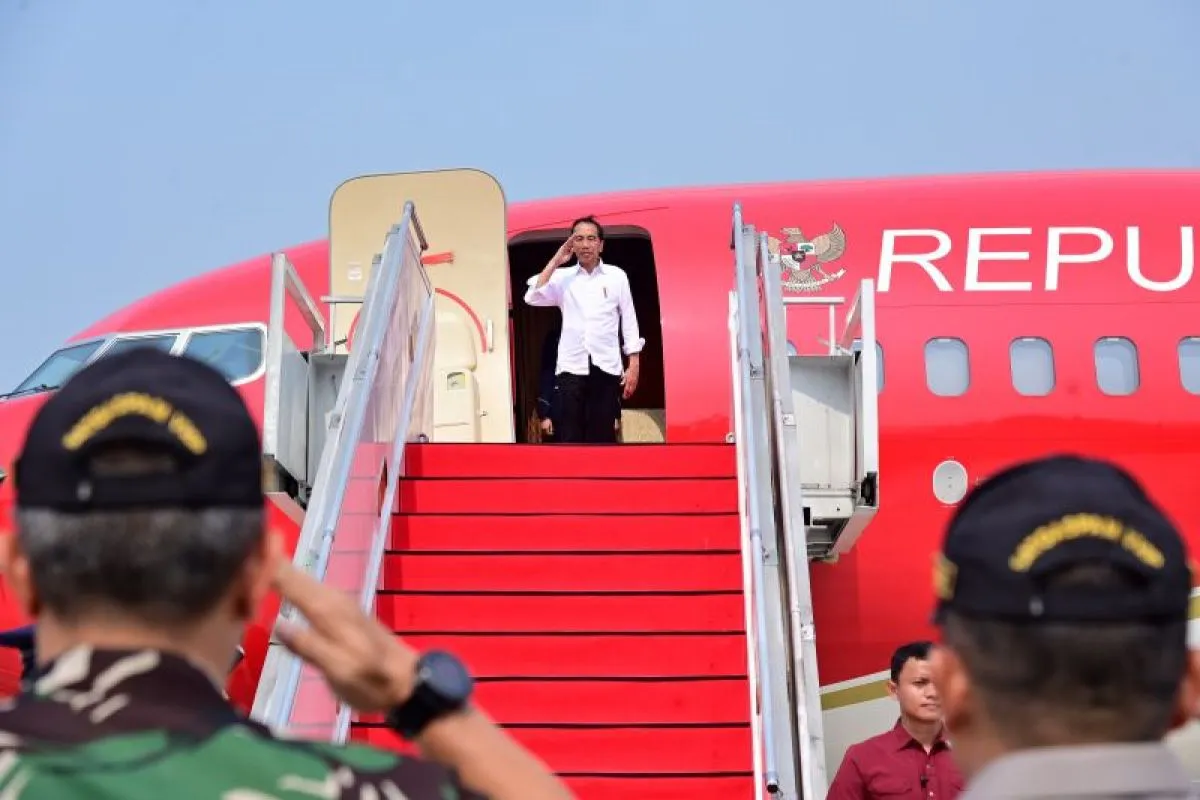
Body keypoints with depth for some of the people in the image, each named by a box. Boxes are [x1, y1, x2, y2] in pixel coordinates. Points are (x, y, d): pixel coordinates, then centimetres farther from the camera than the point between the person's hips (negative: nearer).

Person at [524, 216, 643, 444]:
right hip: (571, 367, 0)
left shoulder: (617, 276, 8)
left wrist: (634, 365, 3)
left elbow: (629, 321, 9)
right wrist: (555, 261, -6)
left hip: (606, 367, 0)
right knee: (570, 435, -3)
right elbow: (532, 298, -7)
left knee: (603, 435, 2)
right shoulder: (562, 277, 8)